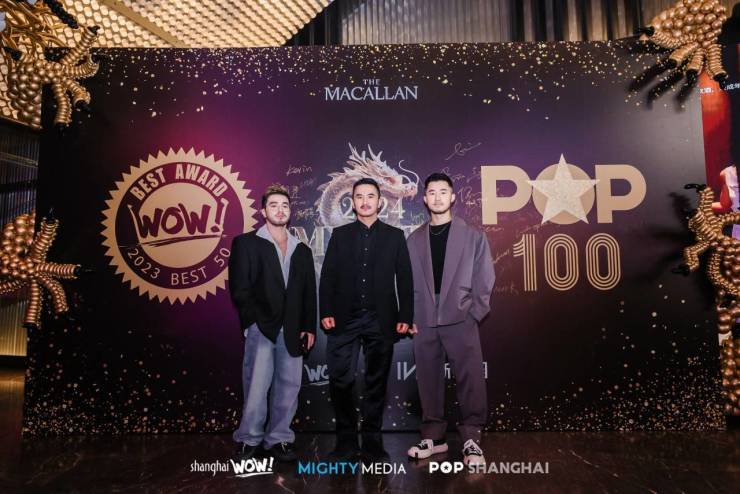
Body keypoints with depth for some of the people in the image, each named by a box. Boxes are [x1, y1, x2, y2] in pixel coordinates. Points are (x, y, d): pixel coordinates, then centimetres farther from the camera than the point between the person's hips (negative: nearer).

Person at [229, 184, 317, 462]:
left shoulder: (302, 251, 17)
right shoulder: (246, 243, 6)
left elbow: (309, 294, 15)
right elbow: (239, 289, -2)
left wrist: (309, 328, 6)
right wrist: (257, 322, -9)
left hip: (292, 331, 4)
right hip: (261, 329, -4)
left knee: (288, 387, 3)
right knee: (257, 385, -7)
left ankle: (278, 439, 15)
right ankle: (249, 439, 8)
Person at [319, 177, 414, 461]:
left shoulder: (394, 236, 9)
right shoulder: (340, 235, 11)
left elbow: (404, 279, 5)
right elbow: (328, 276, 5)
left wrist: (405, 317, -2)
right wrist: (326, 312, -5)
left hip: (381, 321, 0)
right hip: (344, 320, 0)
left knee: (376, 383, 7)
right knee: (340, 381, -3)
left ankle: (371, 442, 19)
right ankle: (346, 440, 13)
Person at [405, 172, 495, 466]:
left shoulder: (473, 236, 6)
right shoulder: (414, 240, 11)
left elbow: (485, 280, 3)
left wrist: (475, 314, -4)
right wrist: (411, 318, 2)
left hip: (460, 321, -2)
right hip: (425, 323, 2)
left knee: (470, 381, -4)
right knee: (429, 382, 6)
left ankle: (471, 440, 7)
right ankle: (433, 437, 18)